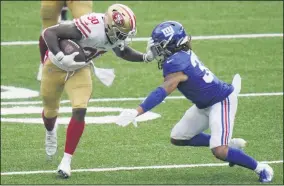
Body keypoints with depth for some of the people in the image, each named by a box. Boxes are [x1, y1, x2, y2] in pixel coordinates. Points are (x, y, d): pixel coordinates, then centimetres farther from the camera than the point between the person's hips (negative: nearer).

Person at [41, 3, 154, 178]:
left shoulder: (115, 34, -17)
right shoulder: (90, 27, -40)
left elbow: (123, 52, 8)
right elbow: (49, 32, -37)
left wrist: (146, 57, -8)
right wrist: (61, 58, -45)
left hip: (80, 69, 4)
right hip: (56, 65, -4)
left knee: (80, 111, -15)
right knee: (51, 109, 17)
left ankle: (66, 161, -7)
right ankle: (50, 132, 55)